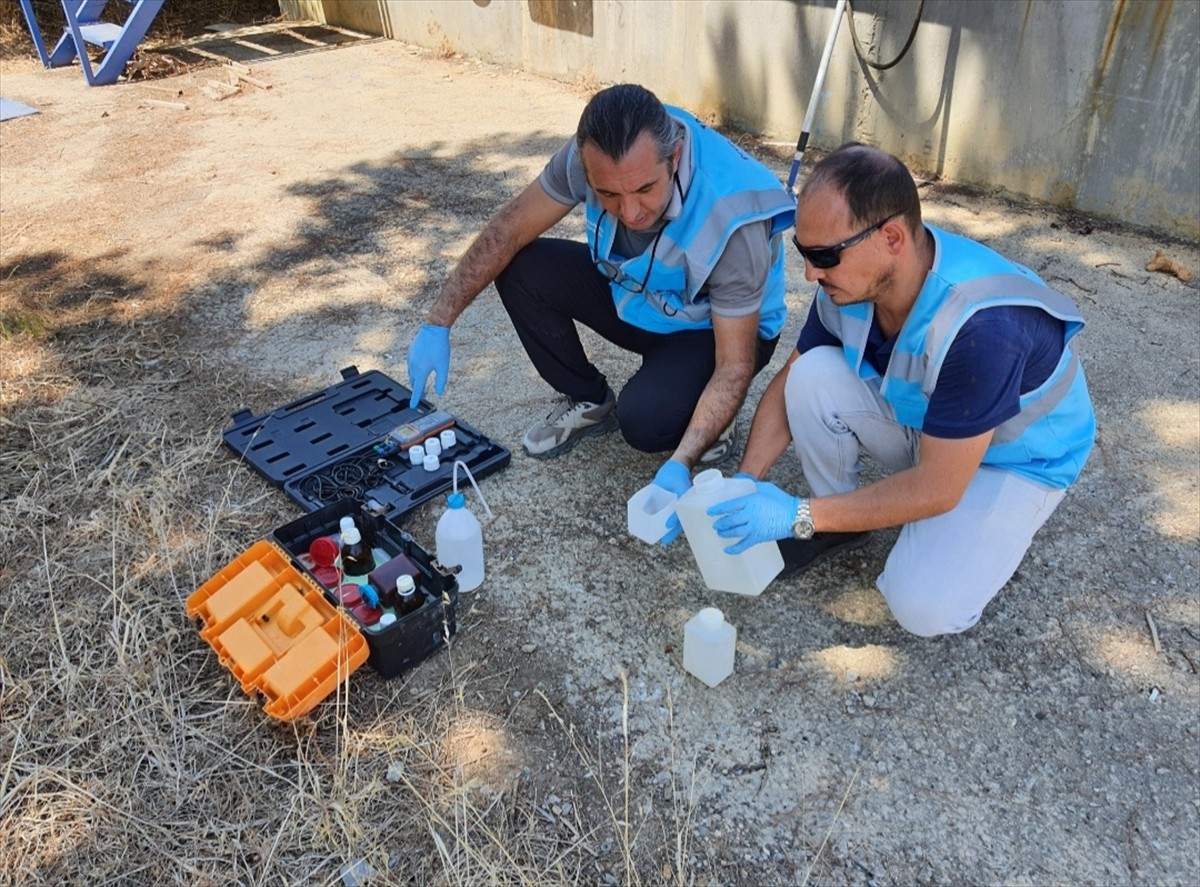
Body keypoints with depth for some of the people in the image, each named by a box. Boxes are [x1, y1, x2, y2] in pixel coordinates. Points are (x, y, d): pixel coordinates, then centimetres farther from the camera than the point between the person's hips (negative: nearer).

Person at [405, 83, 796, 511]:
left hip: (714, 327, -5)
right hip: (631, 292, 5)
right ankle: (589, 401, 6)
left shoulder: (733, 218, -37)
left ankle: (705, 414, 4)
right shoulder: (597, 153, -26)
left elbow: (734, 367, -30)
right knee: (519, 269, -15)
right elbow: (508, 230, -15)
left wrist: (679, 465, -42)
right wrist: (437, 324, -19)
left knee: (644, 420, -32)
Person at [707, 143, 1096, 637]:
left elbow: (936, 489, -32)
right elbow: (789, 386, -7)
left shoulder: (982, 326, -39)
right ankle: (837, 518, 0)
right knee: (813, 373, -22)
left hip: (1016, 459, -5)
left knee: (924, 608, -26)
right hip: (919, 422, 6)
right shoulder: (851, 281, -20)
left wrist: (800, 515, -30)